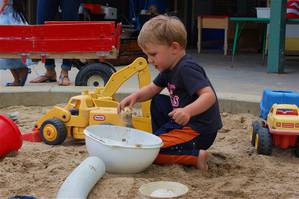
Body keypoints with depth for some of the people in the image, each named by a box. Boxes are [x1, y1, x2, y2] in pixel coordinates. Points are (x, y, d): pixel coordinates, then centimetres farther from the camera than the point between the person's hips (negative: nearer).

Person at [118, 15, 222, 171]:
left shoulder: (187, 69, -22)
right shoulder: (170, 67, 8)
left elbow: (209, 96, -31)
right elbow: (152, 89, 17)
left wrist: (187, 111, -47)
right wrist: (135, 96, -2)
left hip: (200, 131, -10)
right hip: (184, 123, 10)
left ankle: (194, 156, -15)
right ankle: (160, 139, 20)